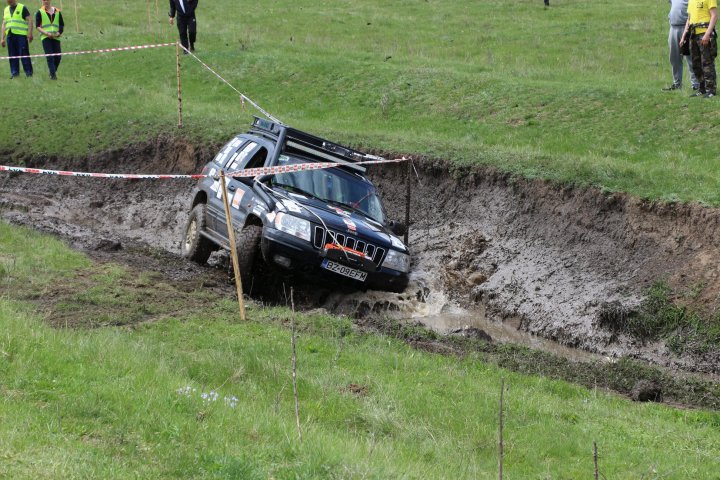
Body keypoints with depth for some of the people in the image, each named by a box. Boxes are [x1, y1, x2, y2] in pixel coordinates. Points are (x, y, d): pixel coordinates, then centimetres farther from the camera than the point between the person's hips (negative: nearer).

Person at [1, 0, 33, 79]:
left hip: (21, 35, -5)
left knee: (24, 54, -9)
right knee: (12, 55, 2)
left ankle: (28, 73, -7)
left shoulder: (22, 8, 4)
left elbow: (29, 21, -2)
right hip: (10, 35, 5)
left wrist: (30, 33, -13)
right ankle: (14, 73, 5)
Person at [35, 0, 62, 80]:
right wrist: (46, 33, -15)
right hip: (45, 37, -3)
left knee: (58, 57, -1)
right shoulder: (40, 12, 4)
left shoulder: (57, 12, 13)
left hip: (56, 37, 3)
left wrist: (59, 32, -3)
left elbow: (62, 25, 16)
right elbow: (37, 26, -1)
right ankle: (53, 75, -10)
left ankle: (53, 72, 21)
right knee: (50, 57, -11)